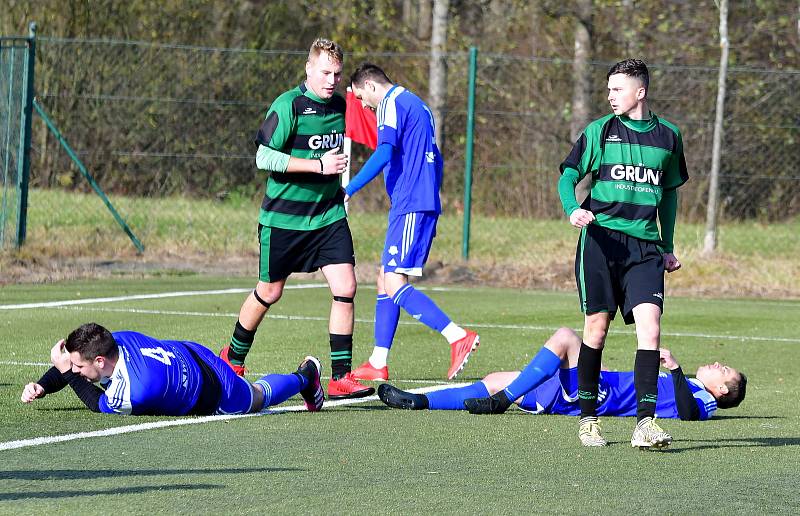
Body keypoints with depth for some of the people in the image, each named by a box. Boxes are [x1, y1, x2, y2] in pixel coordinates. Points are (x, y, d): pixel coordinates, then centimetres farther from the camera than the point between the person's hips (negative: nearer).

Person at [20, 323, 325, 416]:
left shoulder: (135, 391, -46)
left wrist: (64, 370, -27)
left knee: (257, 397, 26)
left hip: (217, 396, -5)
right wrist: (41, 388, -21)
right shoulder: (114, 341, -26)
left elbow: (100, 407, -24)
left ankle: (305, 376, 53)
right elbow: (71, 364, -6)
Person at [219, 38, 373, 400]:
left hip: (329, 216, 5)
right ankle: (233, 359, 33)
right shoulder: (288, 105, -15)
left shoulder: (340, 105, 6)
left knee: (345, 288, -10)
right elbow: (264, 157, -21)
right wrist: (319, 165, -23)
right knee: (269, 293, 8)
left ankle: (340, 377, -7)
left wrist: (338, 168, 13)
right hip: (283, 217, -5)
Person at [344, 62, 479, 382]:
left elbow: (384, 153, -21)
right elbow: (435, 160, 26)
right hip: (425, 205, 10)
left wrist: (347, 191, -19)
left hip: (410, 206, -10)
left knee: (394, 284, -15)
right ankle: (377, 363, 12)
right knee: (386, 281, 12)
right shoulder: (417, 106, 22)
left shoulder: (392, 104, -7)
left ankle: (458, 337, -25)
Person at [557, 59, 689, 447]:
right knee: (596, 329, -1)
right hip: (600, 239, -2)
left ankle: (645, 423, -15)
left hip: (645, 245, 2)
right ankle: (588, 419, 12)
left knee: (650, 326, -13)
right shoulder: (598, 131, 4)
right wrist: (572, 210, -19)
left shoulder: (667, 136, 11)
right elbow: (568, 176, 3)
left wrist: (668, 247, 23)